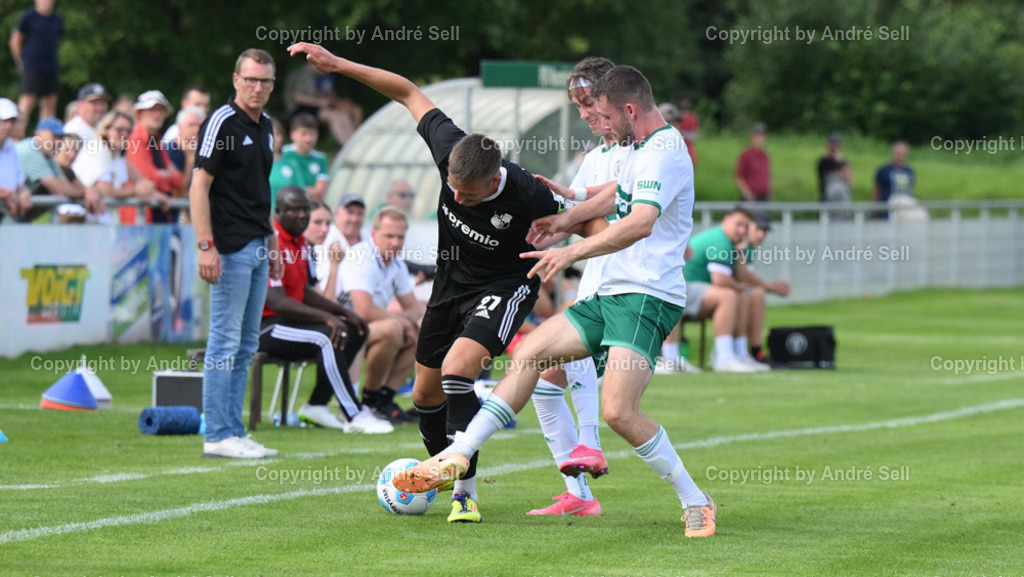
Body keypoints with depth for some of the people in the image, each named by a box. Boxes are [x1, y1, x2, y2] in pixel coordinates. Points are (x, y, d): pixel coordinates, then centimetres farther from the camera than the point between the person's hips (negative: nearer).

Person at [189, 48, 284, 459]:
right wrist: (206, 245, -21)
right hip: (231, 248, -9)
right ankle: (218, 436, -5)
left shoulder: (264, 125, 15)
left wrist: (272, 242, 21)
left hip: (258, 247, 9)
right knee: (225, 343, -7)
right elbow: (199, 186, -15)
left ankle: (234, 431, 14)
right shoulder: (222, 123, -11)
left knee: (246, 346, 10)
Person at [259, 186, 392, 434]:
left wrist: (344, 312, 6)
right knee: (326, 337, -30)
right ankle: (354, 416, -29)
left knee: (354, 331, 6)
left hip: (290, 319, 11)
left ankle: (316, 405, 4)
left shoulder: (300, 242, 14)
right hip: (265, 325, -11)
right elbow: (276, 302, -25)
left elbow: (306, 292, 19)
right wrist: (326, 318, -27)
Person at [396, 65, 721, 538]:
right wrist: (568, 217, 23)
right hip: (611, 295, 10)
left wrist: (573, 252, -32)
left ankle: (695, 503, -8)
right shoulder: (642, 148, 16)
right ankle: (457, 455, 9)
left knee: (617, 411, -21)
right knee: (528, 353, 6)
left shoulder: (663, 152, -16)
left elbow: (640, 223, -31)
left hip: (646, 299, -10)